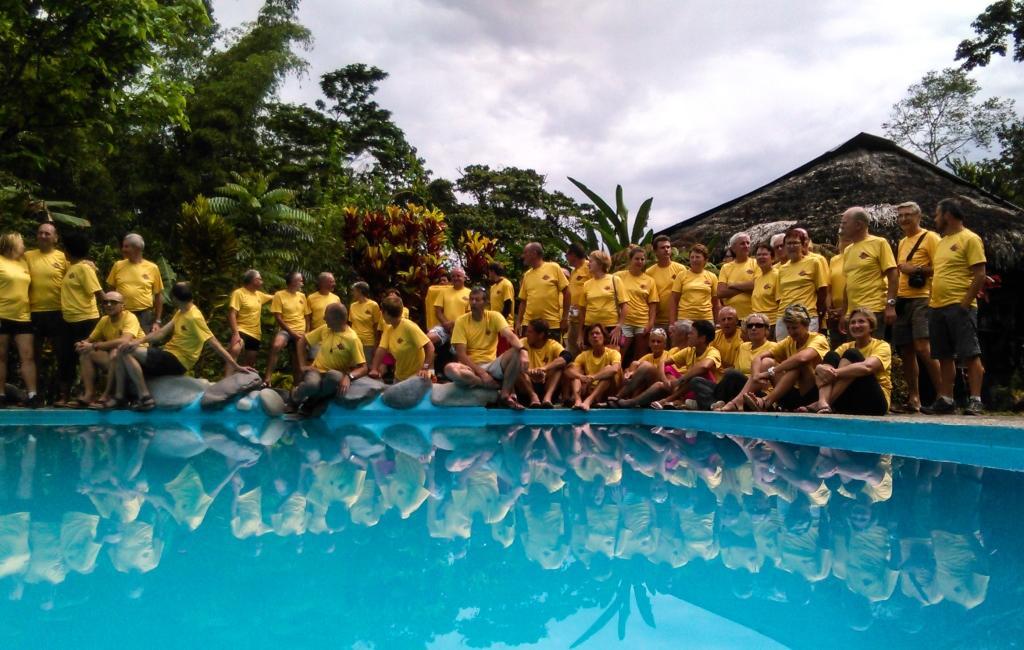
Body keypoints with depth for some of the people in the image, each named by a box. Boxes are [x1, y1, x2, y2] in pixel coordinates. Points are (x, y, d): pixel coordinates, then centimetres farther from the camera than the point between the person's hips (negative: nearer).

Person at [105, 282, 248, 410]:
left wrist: (235, 366, -24)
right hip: (168, 355, 9)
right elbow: (162, 332, 7)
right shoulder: (180, 312, 11)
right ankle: (120, 396, 5)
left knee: (125, 351, -18)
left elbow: (214, 344, -22)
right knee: (123, 350, 9)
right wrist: (139, 341, -9)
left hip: (176, 361, -9)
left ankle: (145, 398, -16)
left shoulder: (194, 317, -19)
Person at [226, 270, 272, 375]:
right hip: (242, 331, -8)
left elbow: (273, 297, 31)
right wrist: (235, 333, -26)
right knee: (234, 350, -36)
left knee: (249, 364, 10)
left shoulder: (258, 294, 12)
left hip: (255, 334, 8)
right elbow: (231, 314, -16)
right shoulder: (238, 293, -9)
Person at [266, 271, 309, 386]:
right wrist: (291, 332, -14)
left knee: (298, 362, 5)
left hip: (300, 332, 4)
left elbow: (307, 316, 12)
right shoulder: (279, 295, -5)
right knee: (276, 346, -34)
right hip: (286, 330, -4)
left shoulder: (302, 296, 8)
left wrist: (307, 333, 0)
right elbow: (278, 317, -9)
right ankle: (268, 377, -28)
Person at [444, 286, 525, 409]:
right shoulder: (461, 321, -4)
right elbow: (461, 354, -9)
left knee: (516, 352, -25)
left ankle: (505, 394, -25)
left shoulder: (494, 316, 0)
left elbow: (510, 336, -17)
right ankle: (502, 387, -25)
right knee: (450, 369, -35)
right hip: (471, 367, 0)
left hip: (492, 365, 1)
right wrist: (481, 373, -20)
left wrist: (522, 350, -39)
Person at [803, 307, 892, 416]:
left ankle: (822, 403, -35)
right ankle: (823, 403, -38)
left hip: (874, 401, -4)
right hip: (848, 402, 4)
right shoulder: (846, 347, 13)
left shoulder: (882, 346, -2)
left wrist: (835, 372, -33)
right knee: (831, 356, -14)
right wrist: (820, 368, -30)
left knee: (851, 354, -21)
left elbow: (867, 367, -25)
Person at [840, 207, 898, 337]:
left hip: (874, 311, -7)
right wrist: (844, 313, 17)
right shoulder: (848, 250, 16)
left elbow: (893, 275, -8)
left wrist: (890, 305, -16)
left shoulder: (879, 243, -3)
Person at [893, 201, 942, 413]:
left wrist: (917, 269, -17)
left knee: (922, 348, -17)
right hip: (902, 300, 8)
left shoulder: (930, 238, -2)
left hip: (922, 299, -7)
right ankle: (913, 399, 12)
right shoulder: (901, 243, 20)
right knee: (906, 350, 6)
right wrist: (892, 299, 14)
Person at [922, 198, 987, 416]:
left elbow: (980, 275, -12)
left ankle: (975, 401, -5)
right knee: (944, 356, 9)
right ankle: (945, 400, 14)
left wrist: (966, 302, -17)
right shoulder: (942, 242, 19)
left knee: (970, 354, -6)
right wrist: (931, 300, 13)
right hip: (938, 308, 8)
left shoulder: (969, 239, -5)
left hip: (959, 306, -8)